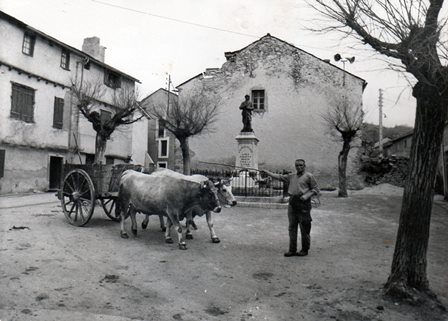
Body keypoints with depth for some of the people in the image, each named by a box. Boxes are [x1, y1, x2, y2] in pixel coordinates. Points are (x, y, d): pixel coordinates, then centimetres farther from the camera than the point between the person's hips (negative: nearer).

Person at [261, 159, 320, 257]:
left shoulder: (309, 176, 3)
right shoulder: (291, 176, 18)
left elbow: (316, 189, 2)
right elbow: (279, 177, 17)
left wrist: (307, 195, -12)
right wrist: (267, 173, 9)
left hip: (303, 202, -5)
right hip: (292, 202, 5)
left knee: (304, 228, -1)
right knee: (292, 227, 7)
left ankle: (305, 250, 11)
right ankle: (292, 250, 13)